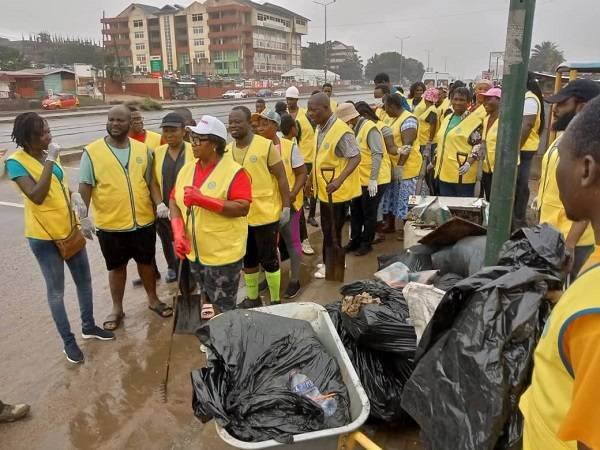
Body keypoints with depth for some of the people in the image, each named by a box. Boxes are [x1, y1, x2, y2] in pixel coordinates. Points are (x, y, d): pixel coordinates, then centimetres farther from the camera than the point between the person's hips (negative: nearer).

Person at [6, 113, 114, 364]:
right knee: (56, 291, 6)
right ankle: (68, 341, 22)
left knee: (84, 280, 16)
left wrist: (75, 196, -5)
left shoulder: (49, 155, 3)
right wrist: (50, 160, -27)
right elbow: (37, 196, -28)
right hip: (44, 236, -6)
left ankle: (89, 326, 35)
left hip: (69, 229, 7)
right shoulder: (16, 162, -16)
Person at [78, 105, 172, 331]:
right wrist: (84, 216, -14)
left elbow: (149, 181, 7)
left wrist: (159, 203, -7)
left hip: (144, 221, 2)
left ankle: (153, 300, 38)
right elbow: (85, 187, -6)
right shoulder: (92, 151, -7)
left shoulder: (142, 149, 2)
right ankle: (117, 308, 32)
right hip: (110, 224, -2)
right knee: (117, 267, 14)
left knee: (146, 262, 18)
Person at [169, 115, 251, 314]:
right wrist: (178, 232, -9)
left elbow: (242, 208, -23)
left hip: (223, 254, -6)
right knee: (209, 303, 23)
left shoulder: (234, 172, -15)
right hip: (194, 252, 7)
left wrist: (203, 200, -27)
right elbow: (174, 201, 7)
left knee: (223, 310, 6)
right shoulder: (187, 168, 6)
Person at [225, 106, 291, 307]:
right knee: (247, 259, 18)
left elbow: (281, 178, -9)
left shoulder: (266, 146, -11)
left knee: (269, 259, 5)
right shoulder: (227, 150, 4)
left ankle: (275, 301, 22)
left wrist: (286, 207, -11)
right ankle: (252, 298, 36)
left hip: (265, 214, -5)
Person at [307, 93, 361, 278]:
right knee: (327, 228, 18)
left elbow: (356, 157, -23)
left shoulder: (341, 131, -21)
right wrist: (311, 178, 18)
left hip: (336, 191, -8)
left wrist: (339, 180, -34)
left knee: (332, 230, 4)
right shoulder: (319, 128, 6)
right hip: (323, 189, 8)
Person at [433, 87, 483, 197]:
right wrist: (434, 161, 19)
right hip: (443, 172, 7)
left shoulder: (474, 120, -6)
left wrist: (469, 163, -22)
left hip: (462, 173, -7)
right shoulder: (447, 118, 16)